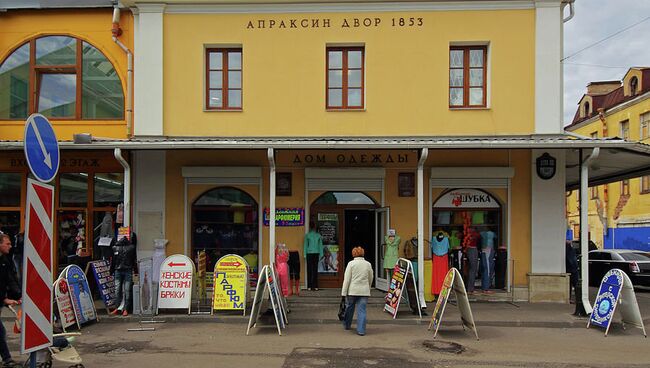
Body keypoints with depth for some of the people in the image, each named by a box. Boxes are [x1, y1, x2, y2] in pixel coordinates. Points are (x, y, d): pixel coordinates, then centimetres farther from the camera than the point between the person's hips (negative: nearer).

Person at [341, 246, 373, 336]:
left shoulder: (351, 263, -3)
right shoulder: (368, 264, 6)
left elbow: (347, 279, -7)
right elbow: (370, 279, 16)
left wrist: (344, 293, -5)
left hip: (352, 290, -1)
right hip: (364, 291, 2)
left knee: (349, 308, 16)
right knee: (362, 310, 2)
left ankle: (347, 325, 33)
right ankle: (361, 330, -2)